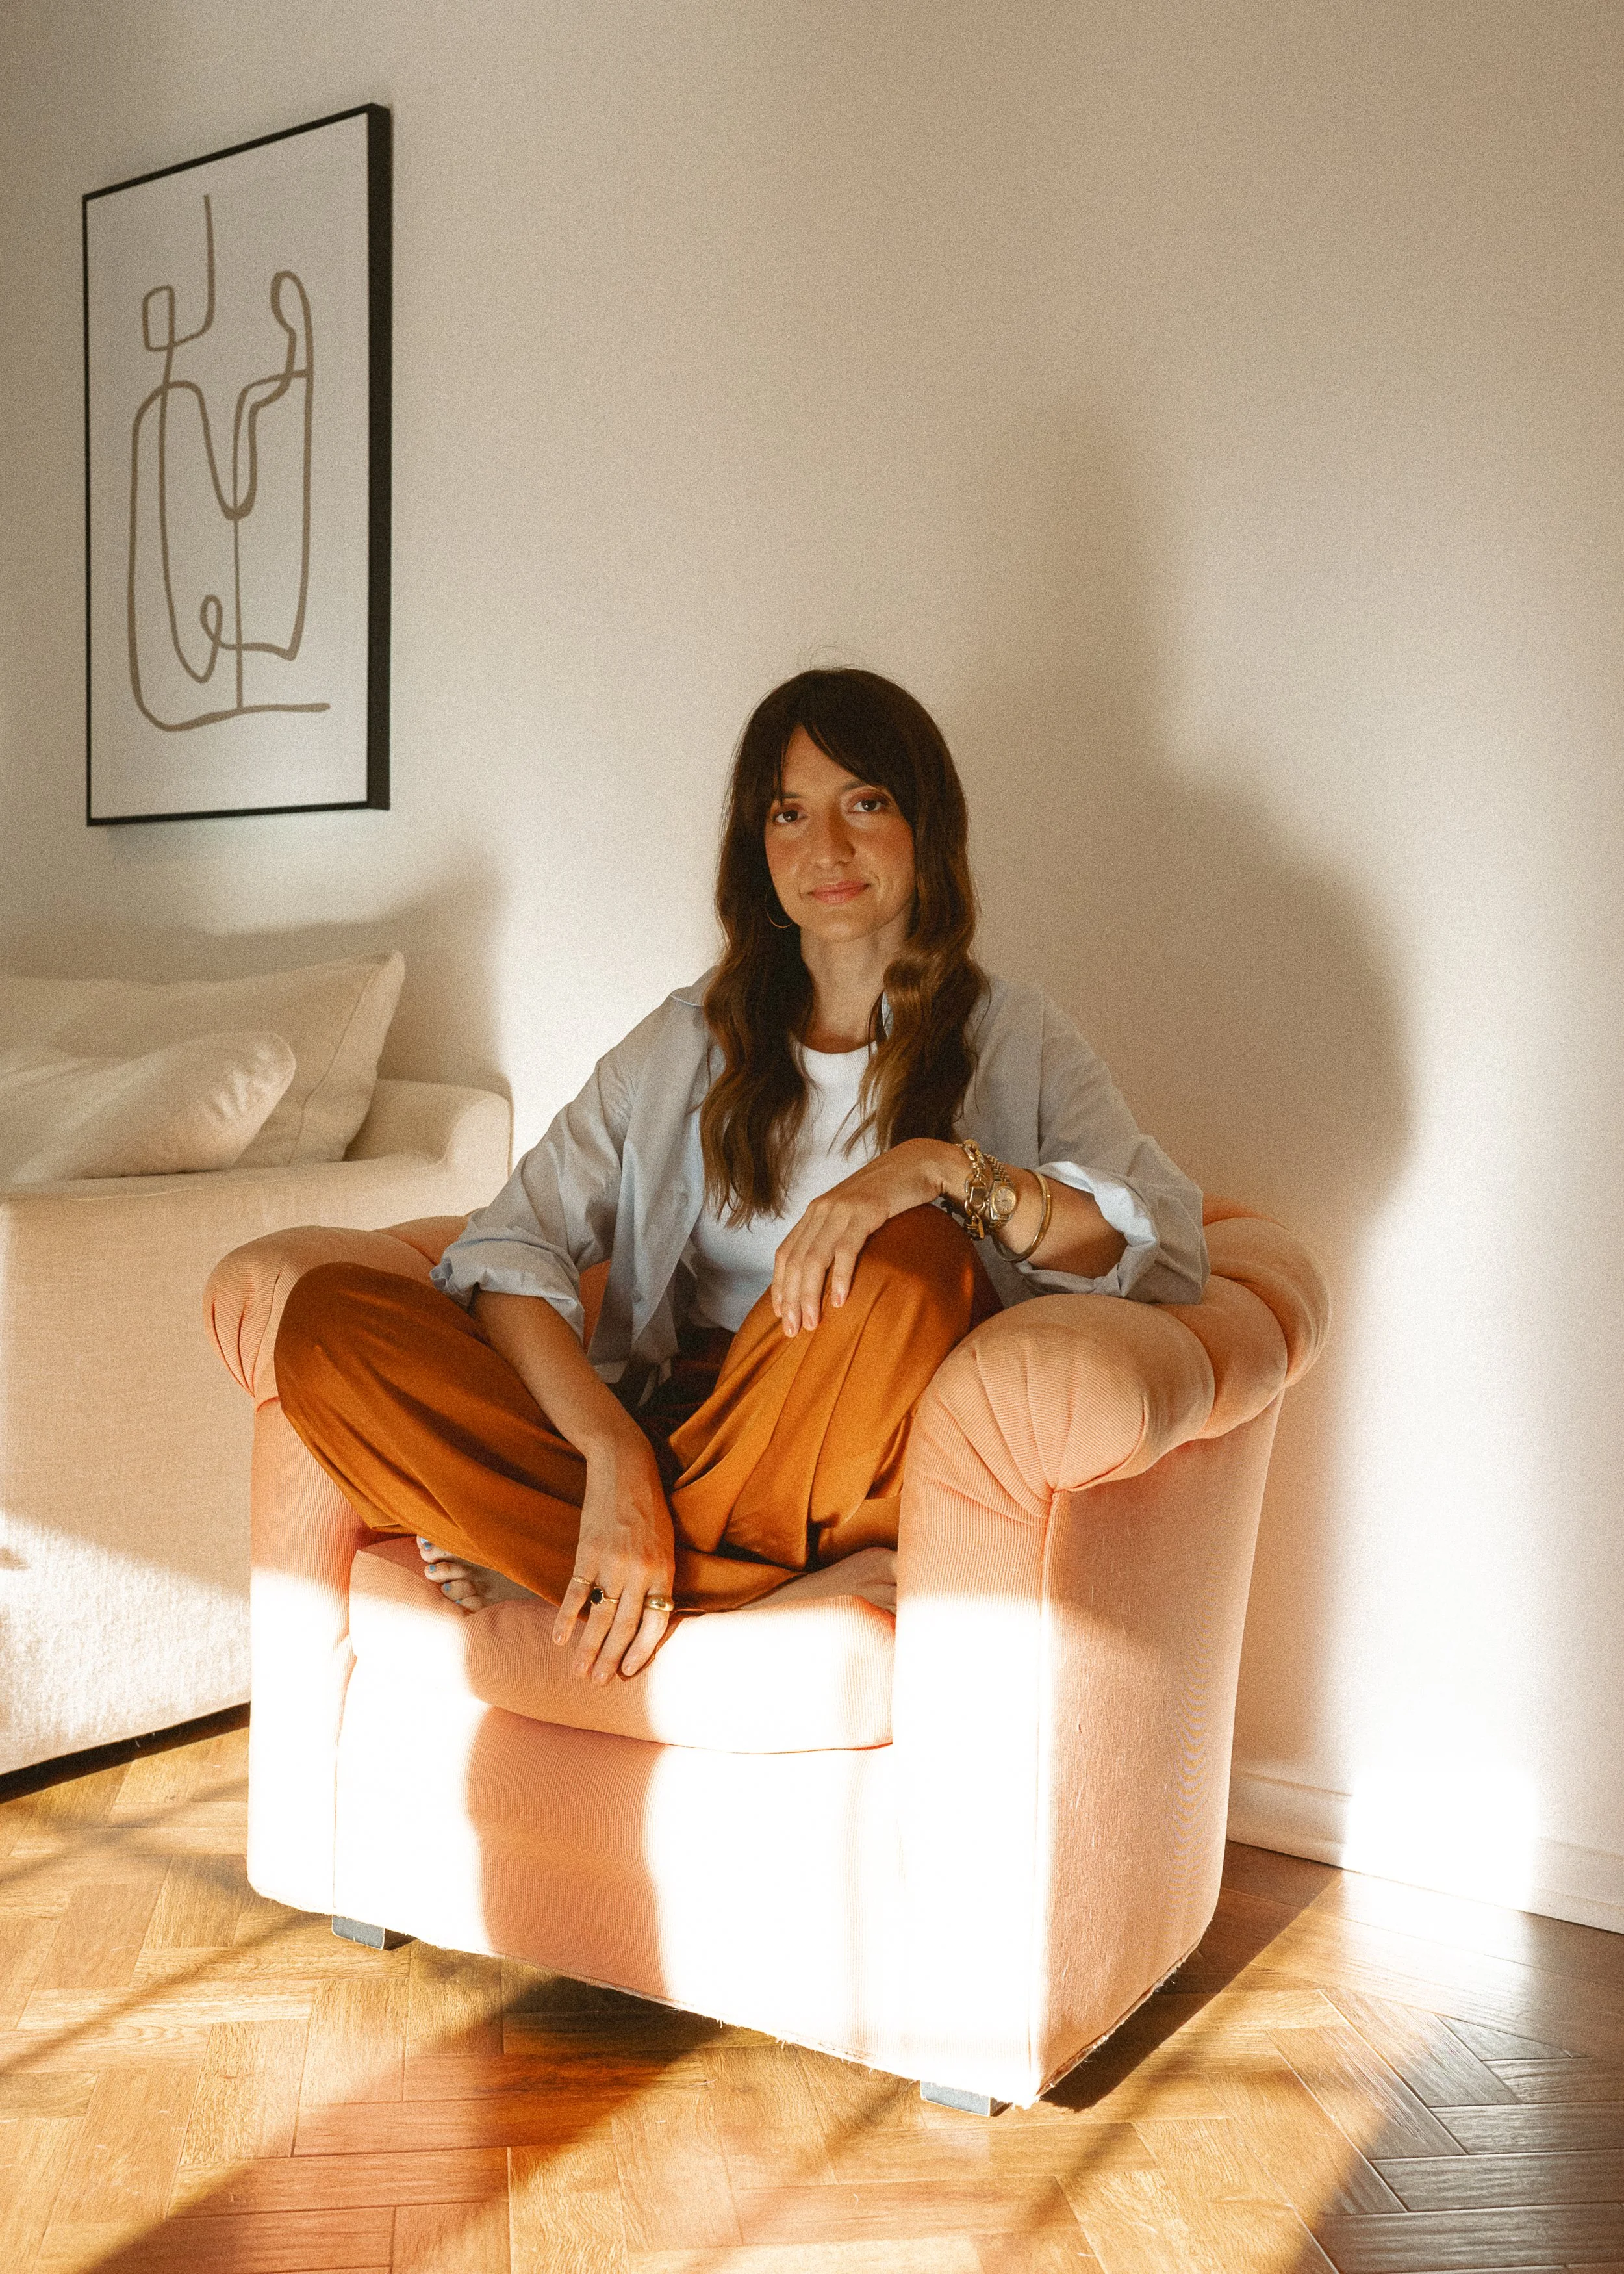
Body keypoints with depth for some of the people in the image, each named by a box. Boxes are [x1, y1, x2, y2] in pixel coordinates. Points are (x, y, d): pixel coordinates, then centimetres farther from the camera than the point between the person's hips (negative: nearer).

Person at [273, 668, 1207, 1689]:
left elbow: (1169, 1243, -8)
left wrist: (946, 1167, -25)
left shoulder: (1013, 1036, 8)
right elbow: (508, 1249, 0)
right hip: (671, 1433, 2)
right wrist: (616, 1456, -19)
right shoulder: (690, 1040, 13)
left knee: (914, 1256, -34)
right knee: (327, 1318, -17)